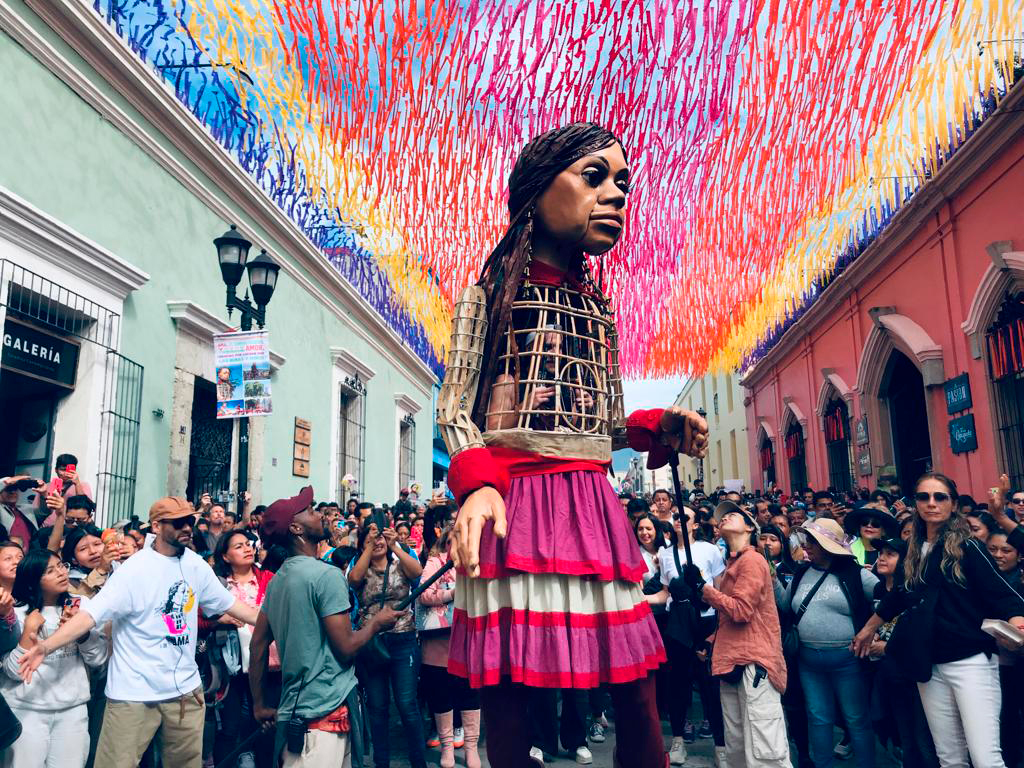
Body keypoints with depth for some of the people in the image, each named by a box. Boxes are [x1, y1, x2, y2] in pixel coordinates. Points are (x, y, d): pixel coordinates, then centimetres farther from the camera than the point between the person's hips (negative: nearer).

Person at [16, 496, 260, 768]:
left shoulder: (196, 565, 2)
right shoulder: (134, 570, -14)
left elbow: (228, 603, 12)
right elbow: (91, 613, -20)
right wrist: (45, 646, -33)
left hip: (186, 688, 5)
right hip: (136, 693, -5)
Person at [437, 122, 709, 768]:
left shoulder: (599, 310, 17)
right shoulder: (492, 292, 2)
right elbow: (455, 407, -2)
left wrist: (658, 429, 2)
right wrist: (479, 483, -20)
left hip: (593, 503, 5)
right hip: (514, 501, -5)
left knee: (637, 683, 6)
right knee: (506, 684, -1)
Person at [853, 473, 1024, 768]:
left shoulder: (966, 546, -5)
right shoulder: (914, 551, 10)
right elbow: (900, 596, 23)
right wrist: (868, 628, 33)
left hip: (970, 660, -5)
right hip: (929, 665, 5)